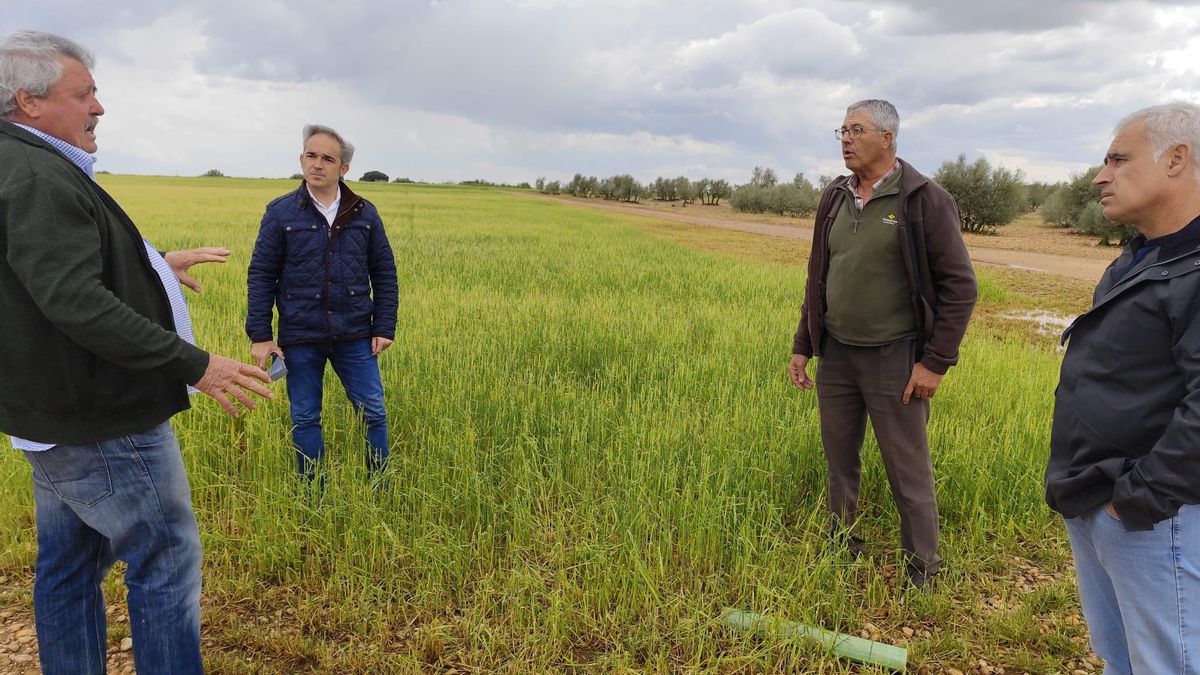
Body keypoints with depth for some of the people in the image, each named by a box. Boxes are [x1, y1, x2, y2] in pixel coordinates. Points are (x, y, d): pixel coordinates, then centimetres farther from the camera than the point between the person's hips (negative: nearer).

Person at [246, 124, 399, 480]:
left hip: (355, 337, 1)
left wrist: (385, 328, 0)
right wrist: (260, 336, -5)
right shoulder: (281, 212, -3)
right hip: (300, 339, -1)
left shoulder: (364, 214, 2)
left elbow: (384, 274, 6)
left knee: (373, 412, 6)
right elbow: (260, 276, -1)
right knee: (305, 419, 11)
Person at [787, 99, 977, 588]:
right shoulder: (834, 198, 9)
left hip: (893, 360, -5)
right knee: (840, 465, 15)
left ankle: (922, 577, 21)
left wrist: (935, 362, -13)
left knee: (909, 475, 4)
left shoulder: (924, 200, -9)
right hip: (835, 358, 6)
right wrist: (802, 345, 13)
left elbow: (959, 286, -9)